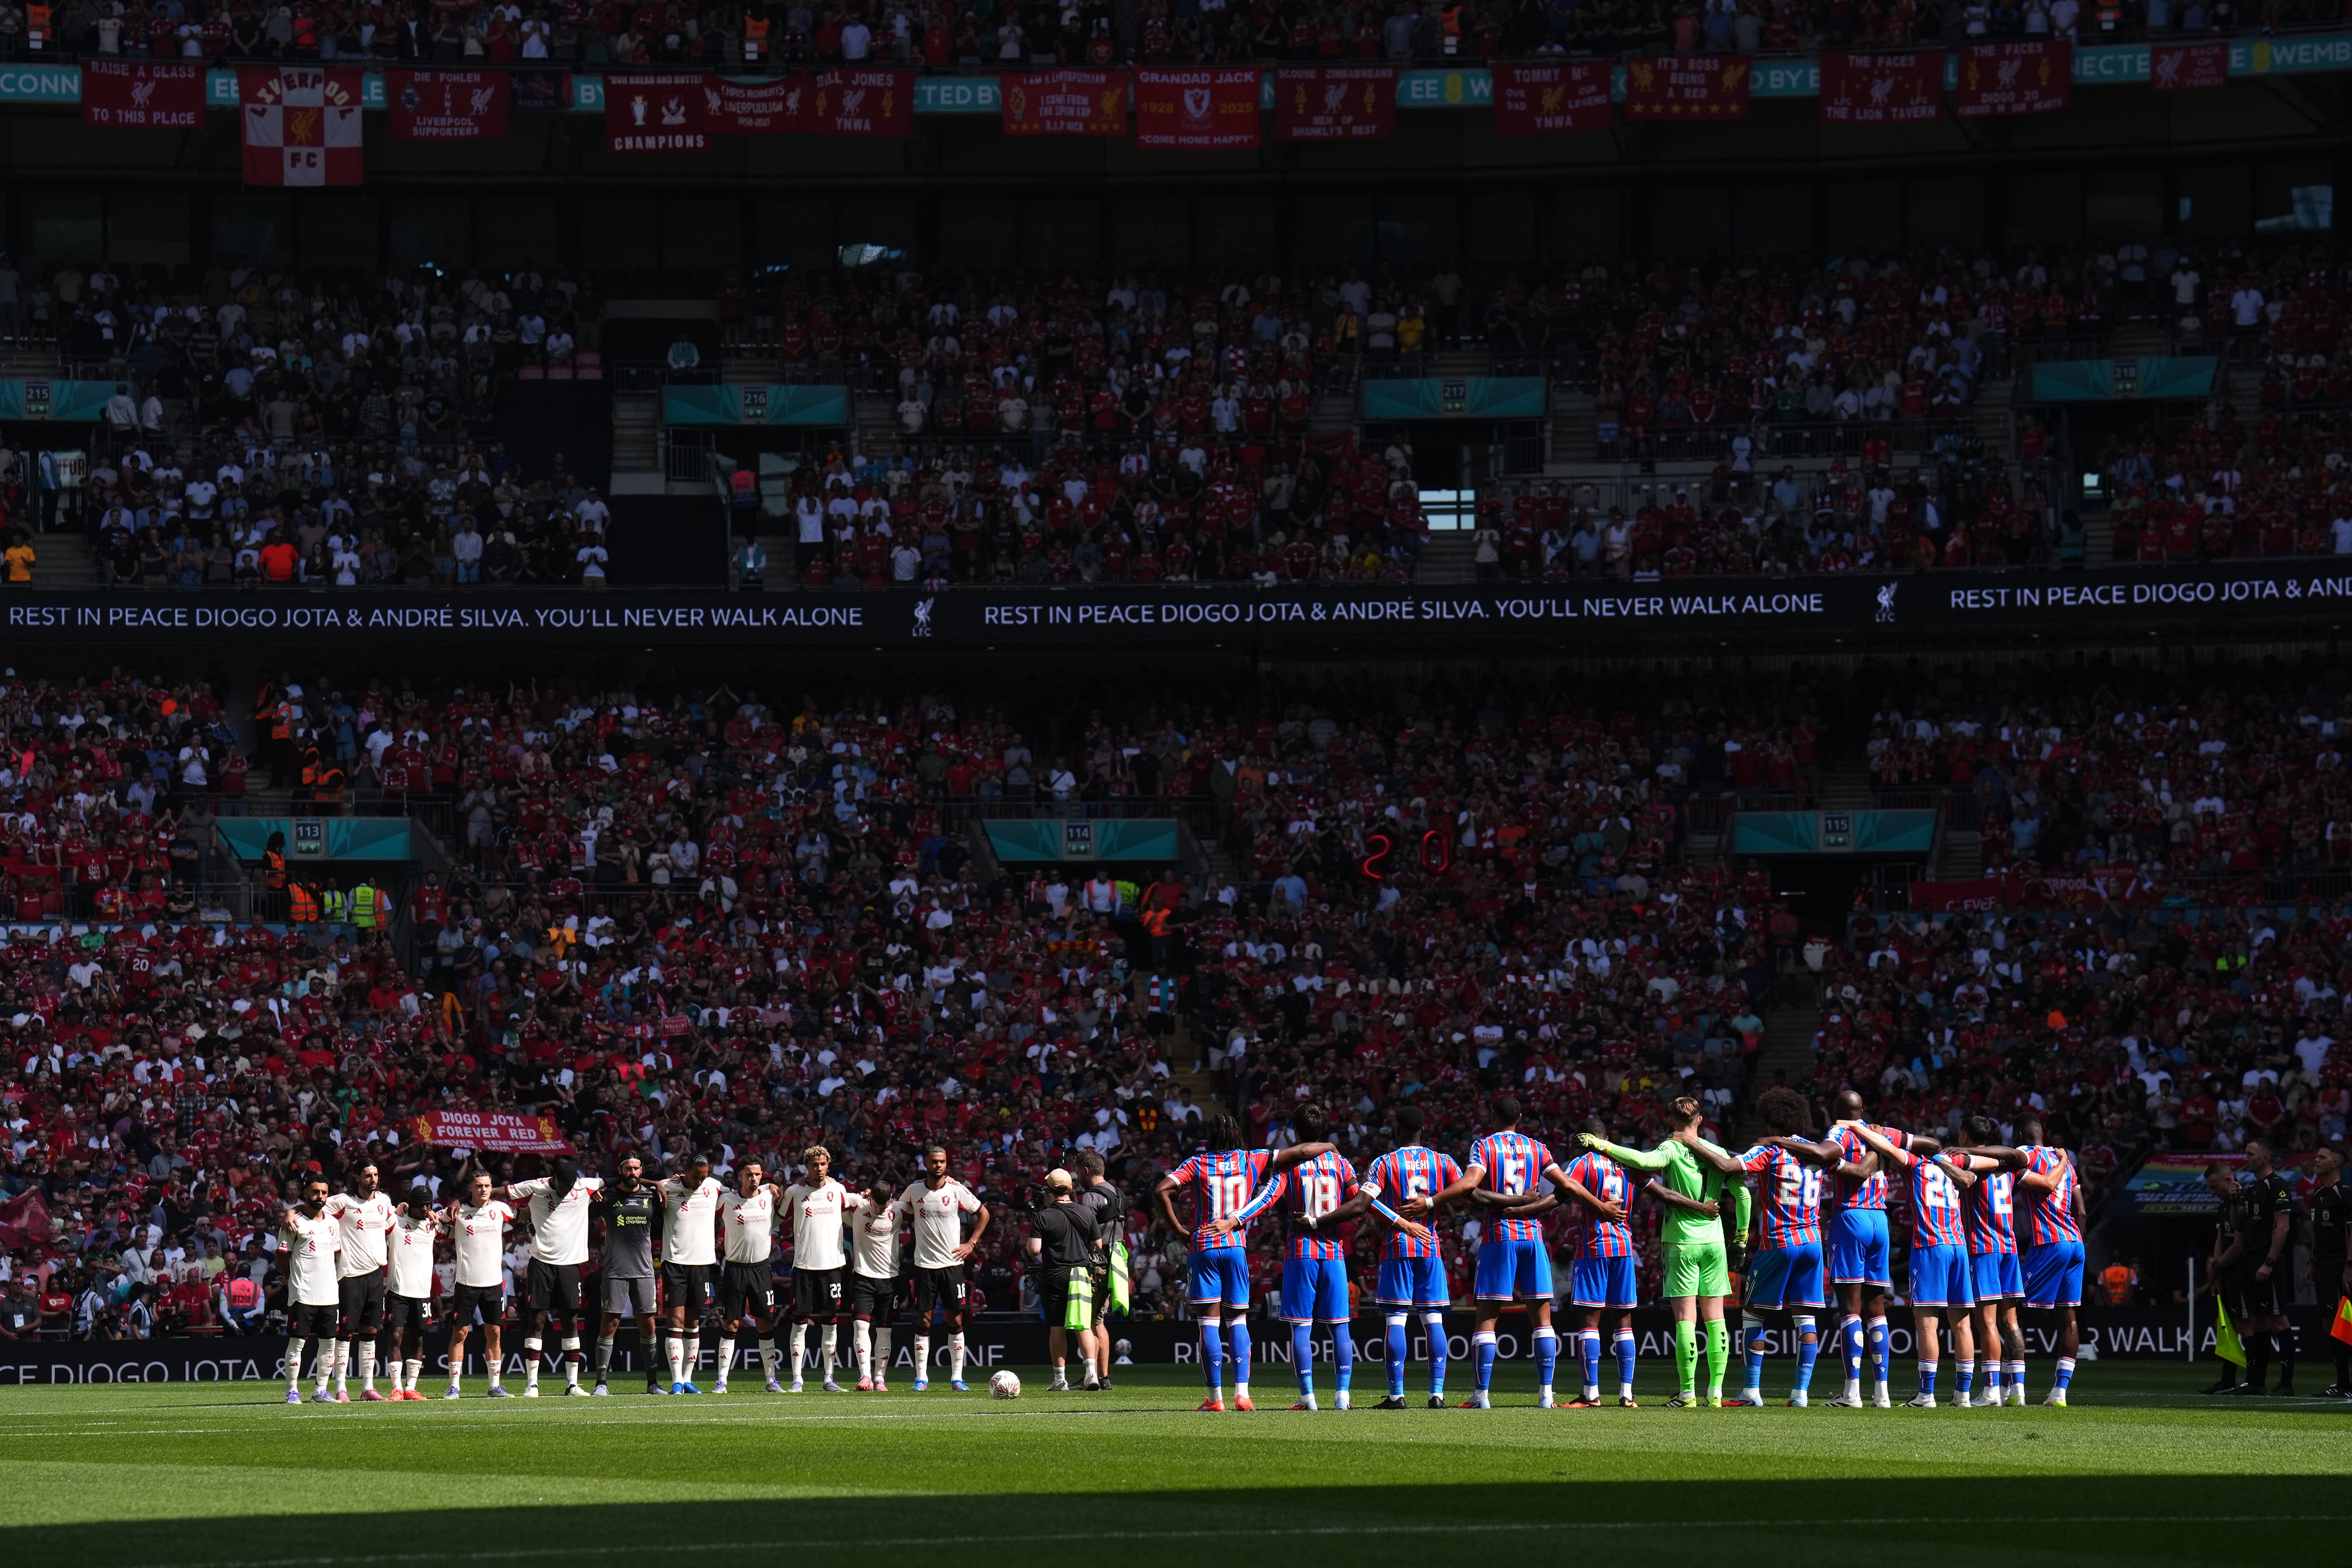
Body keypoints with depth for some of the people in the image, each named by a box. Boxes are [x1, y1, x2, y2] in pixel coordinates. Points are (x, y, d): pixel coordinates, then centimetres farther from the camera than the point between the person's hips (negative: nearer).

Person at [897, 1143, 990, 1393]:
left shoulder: (957, 1190, -2)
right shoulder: (914, 1191, 2)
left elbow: (983, 1213, 8)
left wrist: (971, 1244, 2)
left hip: (952, 1263, -1)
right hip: (924, 1264, 1)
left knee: (955, 1321, -1)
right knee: (923, 1321, 0)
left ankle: (957, 1377, 4)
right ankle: (921, 1377, 6)